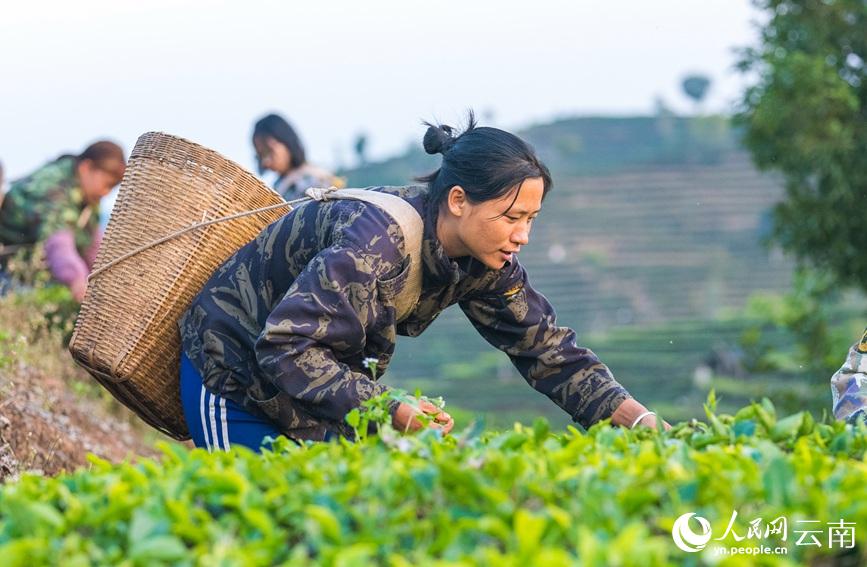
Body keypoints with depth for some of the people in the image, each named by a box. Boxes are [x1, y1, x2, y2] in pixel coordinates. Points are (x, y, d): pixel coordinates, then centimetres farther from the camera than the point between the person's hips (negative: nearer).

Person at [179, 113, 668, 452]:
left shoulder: (485, 265, -11)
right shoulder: (376, 240, -36)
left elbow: (550, 350, -6)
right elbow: (285, 347, -38)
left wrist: (640, 419, -18)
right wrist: (388, 410, -42)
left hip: (329, 384, 8)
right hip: (234, 373, -8)